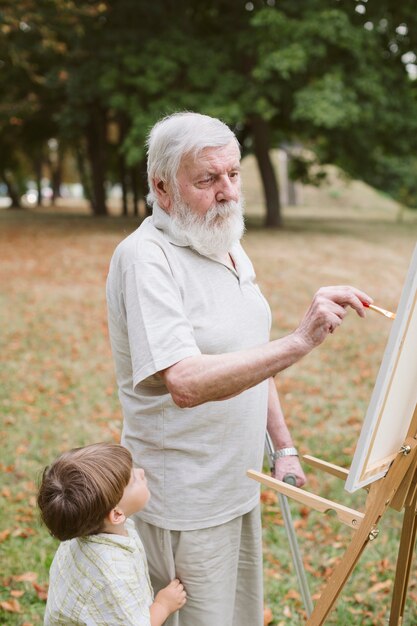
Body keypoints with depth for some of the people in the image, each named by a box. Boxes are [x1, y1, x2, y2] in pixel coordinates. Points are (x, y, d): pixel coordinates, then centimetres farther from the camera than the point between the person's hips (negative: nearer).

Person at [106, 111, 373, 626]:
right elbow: (186, 384, -35)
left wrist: (283, 447, 12)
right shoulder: (144, 257, -21)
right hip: (185, 503, -8)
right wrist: (298, 342, -42)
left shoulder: (229, 246, 7)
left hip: (238, 484, 8)